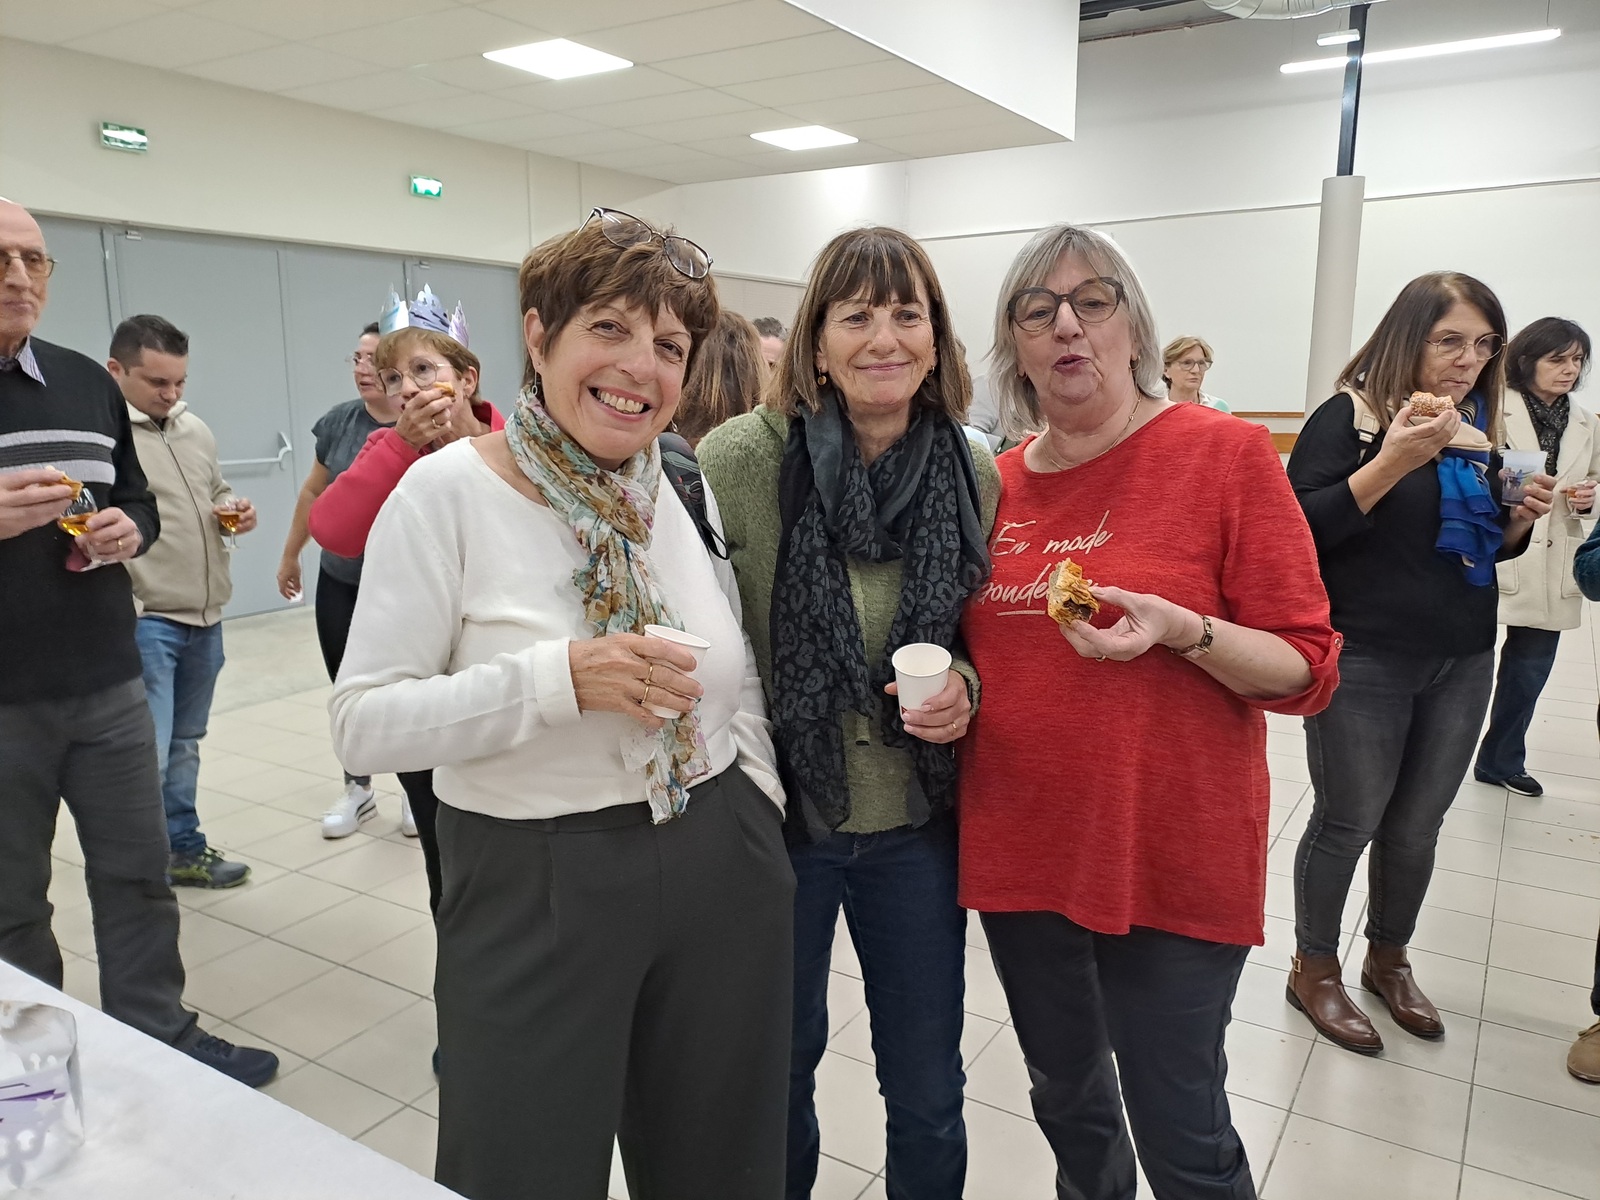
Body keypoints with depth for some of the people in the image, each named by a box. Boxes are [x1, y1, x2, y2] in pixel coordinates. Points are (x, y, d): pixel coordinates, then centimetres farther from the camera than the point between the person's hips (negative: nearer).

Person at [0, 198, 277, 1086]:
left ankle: (160, 1039, 30)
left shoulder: (87, 383, 8)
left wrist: (129, 531, -5)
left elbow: (138, 499, 18)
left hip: (108, 686, 4)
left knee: (136, 875, 14)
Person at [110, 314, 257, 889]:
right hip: (142, 619, -7)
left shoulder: (196, 430, 13)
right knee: (148, 755, -8)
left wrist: (236, 510, 5)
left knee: (184, 744, 18)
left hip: (204, 617, 8)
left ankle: (182, 849, 31)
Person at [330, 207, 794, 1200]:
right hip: (532, 892, -4)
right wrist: (560, 678, -26)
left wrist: (754, 789, 0)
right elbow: (365, 723, -15)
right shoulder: (450, 492, -11)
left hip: (722, 881, 4)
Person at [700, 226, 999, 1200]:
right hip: (772, 817, -2)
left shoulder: (977, 474, -5)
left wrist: (964, 687, -12)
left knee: (928, 1096, 19)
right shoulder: (738, 459, -16)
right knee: (775, 1075, 22)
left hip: (917, 828, 2)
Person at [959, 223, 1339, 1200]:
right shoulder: (996, 479, 4)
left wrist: (1181, 630, -25)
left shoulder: (1226, 452, -9)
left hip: (1172, 857, -4)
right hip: (1019, 849, 5)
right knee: (1066, 1100, 22)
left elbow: (1305, 670, -8)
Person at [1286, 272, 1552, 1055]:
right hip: (1363, 660, -6)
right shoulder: (1348, 418, -11)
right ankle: (1313, 969, 24)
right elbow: (1299, 531, -20)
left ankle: (1389, 960, 35)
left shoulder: (1480, 431, 9)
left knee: (1417, 825, 15)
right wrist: (1391, 464, -28)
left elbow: (1487, 546, 19)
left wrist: (1521, 520, -2)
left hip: (1463, 662, 6)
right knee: (1348, 822, 5)